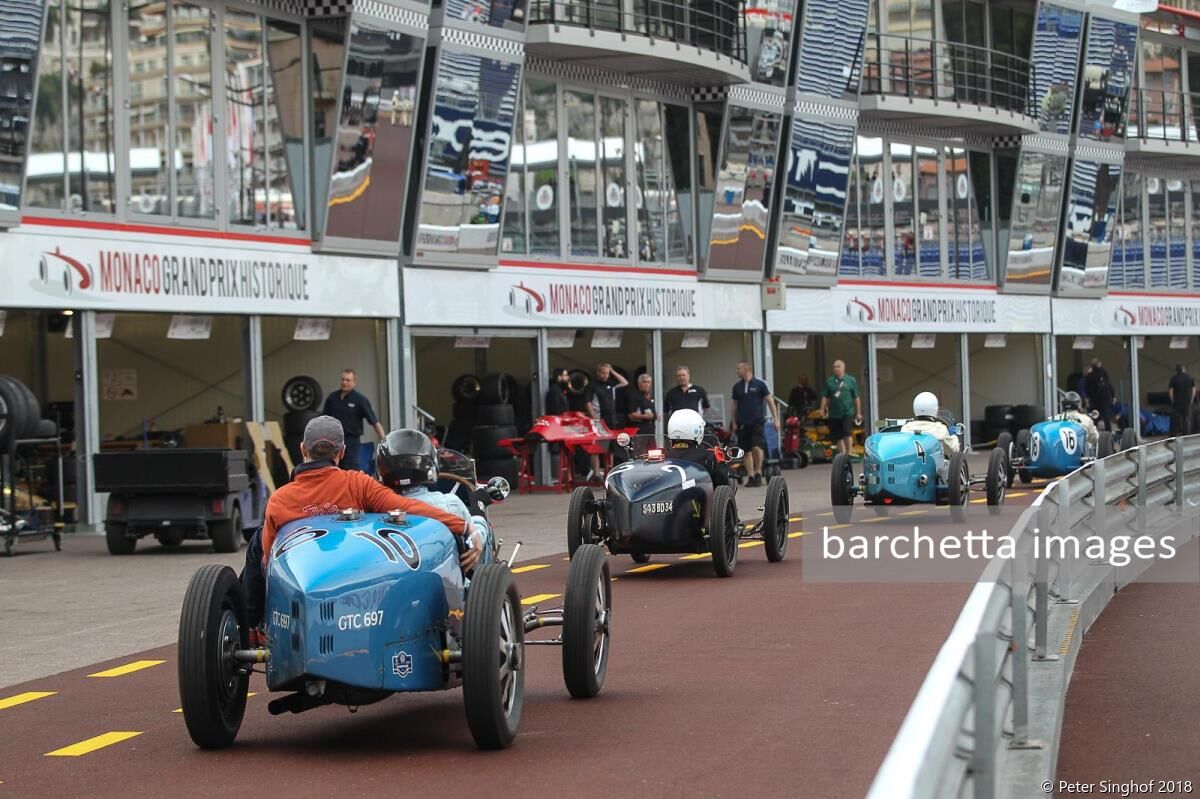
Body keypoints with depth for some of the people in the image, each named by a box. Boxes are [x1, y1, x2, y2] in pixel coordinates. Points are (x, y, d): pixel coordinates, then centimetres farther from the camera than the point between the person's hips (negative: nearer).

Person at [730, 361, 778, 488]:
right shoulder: (737, 387, 9)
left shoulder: (759, 384, -2)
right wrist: (734, 423, 13)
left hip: (757, 422, -4)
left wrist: (775, 419, -4)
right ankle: (750, 476, 10)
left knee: (757, 448, -17)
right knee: (747, 451, 4)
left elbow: (770, 401, 0)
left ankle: (758, 472, 1)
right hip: (743, 424, 4)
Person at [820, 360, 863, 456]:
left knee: (847, 434, -16)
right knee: (838, 437, 6)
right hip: (834, 414, 2)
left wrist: (858, 412, 4)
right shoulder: (829, 381, 6)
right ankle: (842, 455, 16)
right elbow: (825, 397, 6)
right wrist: (822, 409, -6)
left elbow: (856, 397, 5)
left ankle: (848, 454, -5)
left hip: (847, 413, -2)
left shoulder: (851, 380, 3)